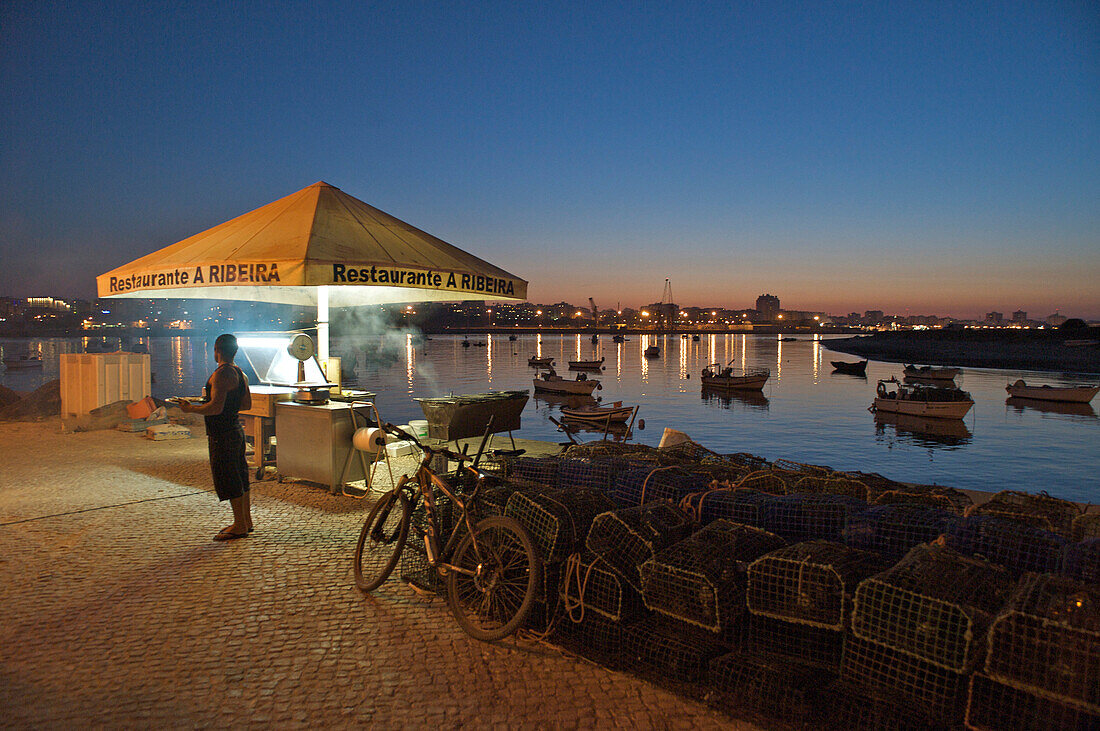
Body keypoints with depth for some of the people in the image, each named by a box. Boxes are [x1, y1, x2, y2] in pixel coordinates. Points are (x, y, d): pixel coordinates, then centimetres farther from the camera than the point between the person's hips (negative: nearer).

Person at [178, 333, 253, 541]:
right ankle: (246, 521, 24)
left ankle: (240, 526, 5)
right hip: (236, 430, 10)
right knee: (239, 479, 15)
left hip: (223, 436, -10)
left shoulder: (221, 374, -18)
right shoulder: (240, 374, 11)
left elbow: (216, 408, -25)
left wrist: (191, 408, -11)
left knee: (228, 480, -2)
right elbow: (247, 404, 19)